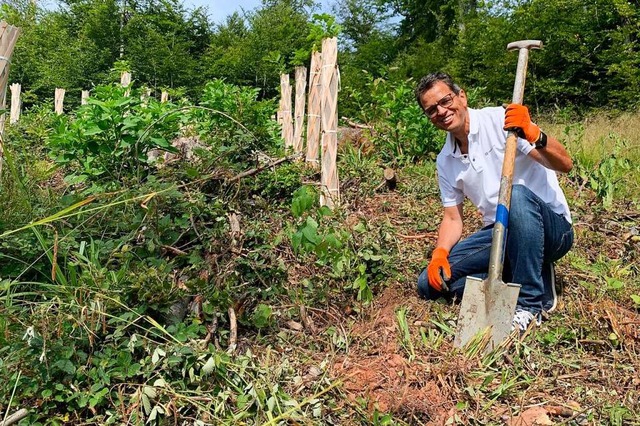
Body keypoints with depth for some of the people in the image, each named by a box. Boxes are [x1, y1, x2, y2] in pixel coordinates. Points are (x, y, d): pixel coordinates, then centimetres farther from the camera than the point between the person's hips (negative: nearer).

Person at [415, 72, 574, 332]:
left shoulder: (501, 120, -11)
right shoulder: (445, 161, 7)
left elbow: (564, 165, -19)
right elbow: (453, 219, 10)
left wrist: (534, 135, -38)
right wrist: (440, 253, -9)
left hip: (551, 227, -5)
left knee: (517, 194, -39)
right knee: (431, 281, -10)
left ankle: (529, 303, -25)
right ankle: (532, 280, -6)